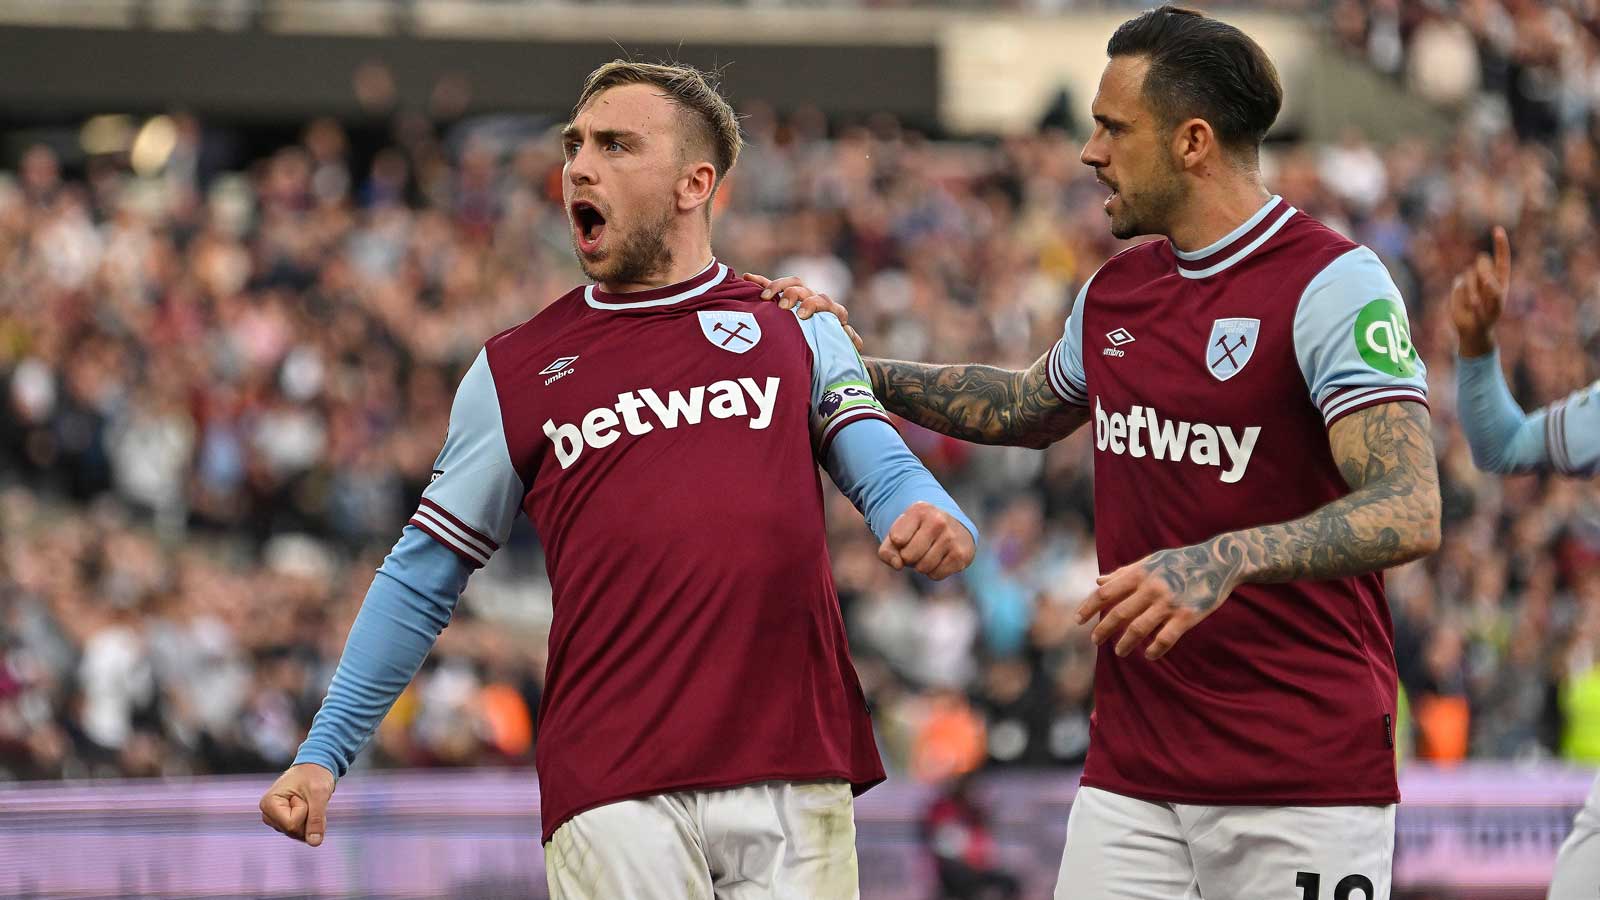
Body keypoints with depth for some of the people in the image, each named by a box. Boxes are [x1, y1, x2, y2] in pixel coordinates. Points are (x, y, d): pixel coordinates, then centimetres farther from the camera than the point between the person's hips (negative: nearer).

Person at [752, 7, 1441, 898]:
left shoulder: (1334, 283, -12)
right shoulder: (1115, 293, 13)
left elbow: (1411, 513, -22)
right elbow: (1032, 409, 36)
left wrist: (1225, 562, -35)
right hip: (1132, 780, 6)